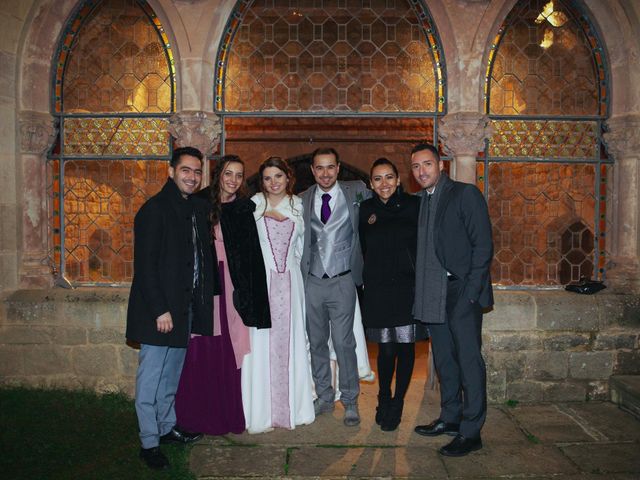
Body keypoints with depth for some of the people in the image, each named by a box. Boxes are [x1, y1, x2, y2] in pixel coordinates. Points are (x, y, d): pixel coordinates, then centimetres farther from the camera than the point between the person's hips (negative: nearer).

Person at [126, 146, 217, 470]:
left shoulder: (198, 208, 10)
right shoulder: (154, 209, -12)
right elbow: (145, 265, -16)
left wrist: (200, 305, 8)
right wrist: (160, 310, -19)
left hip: (185, 307, 7)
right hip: (160, 309, -7)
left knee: (172, 374, 18)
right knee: (151, 377, 1)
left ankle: (167, 427, 32)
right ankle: (149, 443, 11)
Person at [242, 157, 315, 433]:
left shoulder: (297, 205, 10)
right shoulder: (253, 205, 2)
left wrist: (292, 267, 11)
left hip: (290, 282, 3)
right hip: (260, 280, -3)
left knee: (290, 342, 7)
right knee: (261, 345, -1)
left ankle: (292, 409, 18)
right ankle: (260, 413, 8)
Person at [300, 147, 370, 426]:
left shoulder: (356, 192, 0)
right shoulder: (303, 200, 7)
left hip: (342, 281, -3)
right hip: (312, 281, 3)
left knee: (343, 343, -4)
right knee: (316, 342, 11)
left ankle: (350, 402, 11)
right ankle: (324, 397, 26)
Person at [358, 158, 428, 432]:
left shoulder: (413, 205, -2)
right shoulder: (367, 210, 5)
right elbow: (365, 250, 12)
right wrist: (369, 279, 10)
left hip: (407, 286, -1)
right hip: (378, 289, 1)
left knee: (405, 346, 6)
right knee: (386, 348, 1)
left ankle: (397, 404, 24)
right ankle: (384, 400, 25)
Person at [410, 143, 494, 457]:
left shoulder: (465, 194, -4)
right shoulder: (421, 202, 16)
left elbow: (483, 245, -9)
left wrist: (470, 292, -15)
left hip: (461, 293, -7)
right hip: (434, 296, 7)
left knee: (468, 360, -2)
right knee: (444, 360, 15)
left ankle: (470, 432, 5)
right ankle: (450, 418, 28)